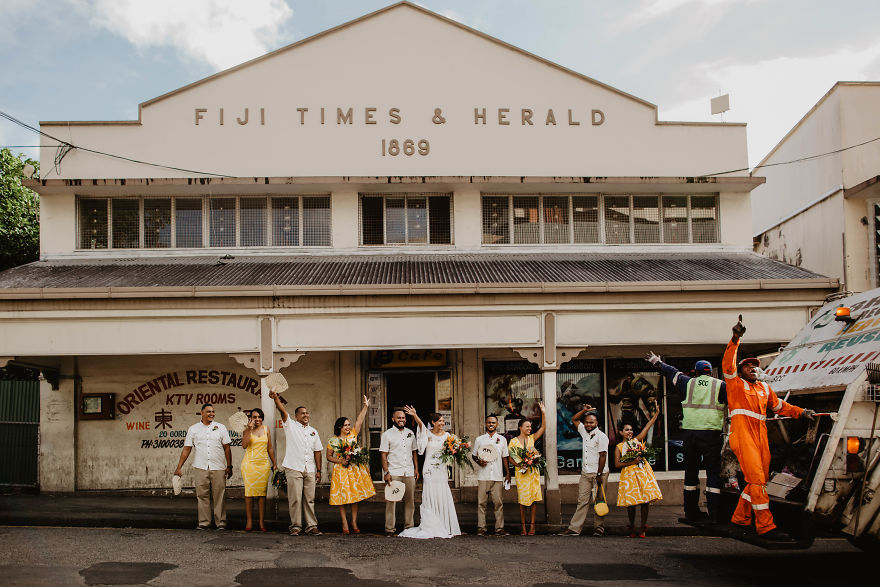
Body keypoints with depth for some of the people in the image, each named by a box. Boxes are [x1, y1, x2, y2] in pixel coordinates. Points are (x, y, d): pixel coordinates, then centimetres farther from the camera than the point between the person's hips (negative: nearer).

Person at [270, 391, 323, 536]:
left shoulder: (313, 432, 18)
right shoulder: (290, 425, 6)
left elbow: (317, 452, 17)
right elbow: (282, 410, -12)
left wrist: (318, 470, 10)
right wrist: (276, 398, -30)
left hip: (310, 470, 4)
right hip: (293, 468, -4)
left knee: (310, 499, 5)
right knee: (295, 498, -4)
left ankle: (311, 526, 9)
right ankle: (296, 526, 4)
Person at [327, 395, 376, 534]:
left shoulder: (352, 435, 7)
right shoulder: (333, 440, 2)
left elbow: (359, 421, 1)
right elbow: (329, 456, 3)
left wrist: (365, 407, -4)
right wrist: (340, 461, -11)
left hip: (355, 470, 2)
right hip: (341, 471, -2)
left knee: (355, 497, 2)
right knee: (342, 498, -2)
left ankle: (354, 523, 9)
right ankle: (344, 524, 5)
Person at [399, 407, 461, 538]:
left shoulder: (446, 435, 9)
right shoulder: (428, 434, -2)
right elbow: (421, 425, -22)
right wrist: (415, 416, -41)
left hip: (442, 469, 3)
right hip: (430, 469, -3)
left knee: (443, 497, 2)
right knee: (430, 497, -2)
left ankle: (444, 527, 12)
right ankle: (430, 527, 5)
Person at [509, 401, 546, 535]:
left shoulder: (532, 438, 9)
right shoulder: (514, 441, 2)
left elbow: (543, 427, 3)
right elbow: (510, 457, -1)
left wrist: (543, 412, -4)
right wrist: (518, 464, -17)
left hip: (533, 471, 2)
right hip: (521, 472, -2)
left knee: (534, 499, -1)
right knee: (523, 500, -2)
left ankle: (532, 526, 6)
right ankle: (523, 527, 7)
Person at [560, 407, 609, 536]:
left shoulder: (601, 436, -8)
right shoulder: (584, 432, 13)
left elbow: (602, 456, -12)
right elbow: (574, 419, 27)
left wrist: (599, 475, -16)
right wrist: (584, 410, 14)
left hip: (599, 473, -6)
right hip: (585, 473, 6)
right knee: (582, 501, 2)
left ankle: (599, 528, 9)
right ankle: (574, 528, -2)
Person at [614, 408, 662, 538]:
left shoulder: (637, 440, 14)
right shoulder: (619, 447, 7)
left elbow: (648, 426, 13)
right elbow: (617, 464, -2)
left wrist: (657, 412, 11)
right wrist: (632, 461, -12)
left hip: (644, 473, 2)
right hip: (629, 475, -2)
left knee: (645, 500, -4)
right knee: (631, 503, -3)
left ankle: (643, 527, 8)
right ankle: (632, 527, 15)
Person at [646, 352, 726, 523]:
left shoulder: (688, 383, 9)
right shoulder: (720, 385, 2)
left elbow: (672, 372, 23)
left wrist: (656, 362, 37)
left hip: (690, 433, 2)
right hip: (711, 433, -2)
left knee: (691, 472, 11)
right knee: (713, 473, 1)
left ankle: (691, 512, 15)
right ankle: (714, 514, -1)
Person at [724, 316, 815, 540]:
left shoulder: (764, 388, 22)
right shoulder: (735, 384, 5)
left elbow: (779, 406, 34)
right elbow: (728, 364, -11)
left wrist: (801, 412, 23)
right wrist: (735, 339, -21)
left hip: (760, 436, 7)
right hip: (742, 435, -7)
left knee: (759, 479, 8)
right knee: (756, 478, -13)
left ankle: (740, 517, 22)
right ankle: (765, 526, -14)